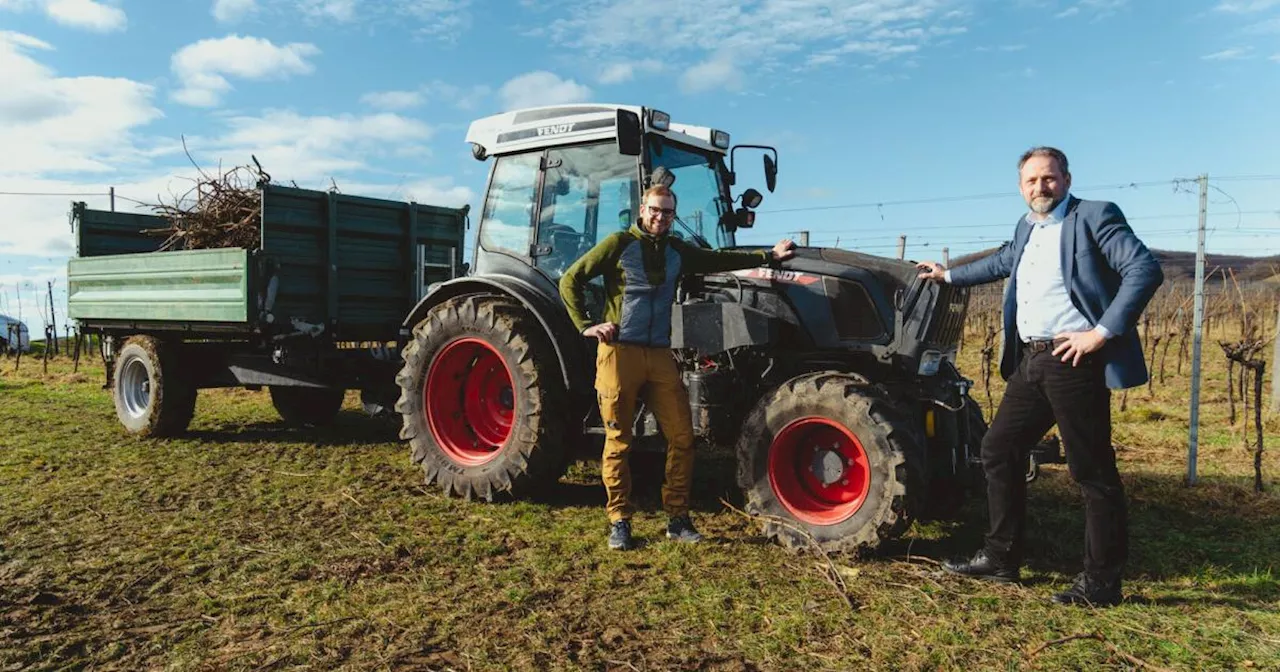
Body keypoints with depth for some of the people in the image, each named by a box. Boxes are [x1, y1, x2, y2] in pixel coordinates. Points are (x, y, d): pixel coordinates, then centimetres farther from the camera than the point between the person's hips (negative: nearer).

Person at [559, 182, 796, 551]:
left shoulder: (676, 251, 15)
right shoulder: (619, 244, -1)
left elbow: (718, 260, 21)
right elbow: (570, 280, 0)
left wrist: (769, 255, 17)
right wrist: (586, 325, -7)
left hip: (659, 355, 5)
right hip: (619, 352, -5)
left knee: (681, 436, 1)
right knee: (618, 441, 1)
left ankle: (678, 519, 14)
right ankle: (619, 523, 12)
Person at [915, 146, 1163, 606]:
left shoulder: (1095, 217, -5)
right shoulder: (1026, 229, 19)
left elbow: (1146, 270, -15)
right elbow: (1002, 262, 38)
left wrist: (1102, 333, -19)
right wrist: (949, 275, 46)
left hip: (1074, 361, -8)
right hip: (1030, 362, 9)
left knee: (1092, 471, -1)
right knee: (999, 450, 11)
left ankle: (1101, 582, 11)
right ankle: (1001, 558, 23)